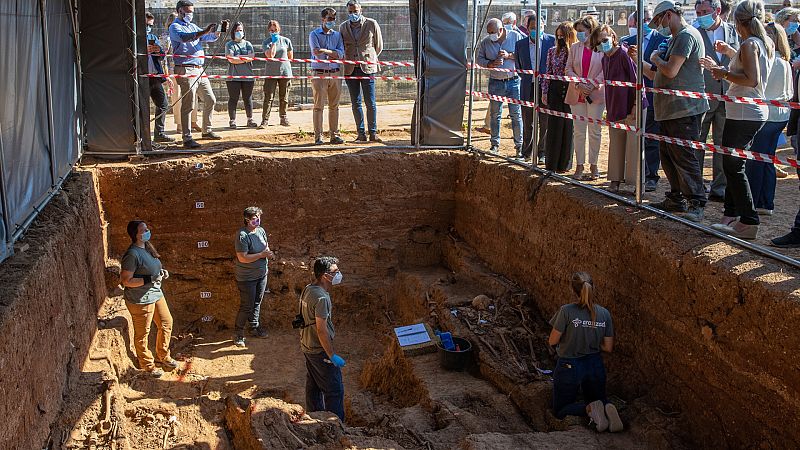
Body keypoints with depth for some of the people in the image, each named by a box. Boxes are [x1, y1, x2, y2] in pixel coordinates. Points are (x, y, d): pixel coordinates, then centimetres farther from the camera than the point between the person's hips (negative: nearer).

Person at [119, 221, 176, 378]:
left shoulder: (147, 247, 5)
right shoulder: (132, 254, -23)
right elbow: (126, 281, -24)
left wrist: (161, 272, 2)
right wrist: (150, 279, -26)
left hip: (156, 294, 9)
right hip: (140, 300, -9)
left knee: (166, 323, 19)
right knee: (142, 334, 7)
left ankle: (163, 356, 39)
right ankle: (147, 365, 24)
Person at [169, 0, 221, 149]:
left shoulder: (193, 26, 22)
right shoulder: (175, 27, -2)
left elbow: (209, 37, 14)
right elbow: (184, 37, -24)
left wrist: (216, 32, -9)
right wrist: (204, 32, -32)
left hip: (199, 70, 8)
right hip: (186, 70, -8)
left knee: (210, 100, 13)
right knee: (188, 104, -10)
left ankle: (206, 131, 26)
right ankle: (187, 138, -10)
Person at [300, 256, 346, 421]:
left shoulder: (308, 289, 3)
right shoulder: (321, 298, -27)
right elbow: (321, 329, -27)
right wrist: (332, 355, -21)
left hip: (307, 346, 9)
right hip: (320, 350, -9)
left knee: (313, 385, 21)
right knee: (334, 390, 2)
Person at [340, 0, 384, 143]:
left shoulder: (371, 24, 0)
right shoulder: (343, 27, 8)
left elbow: (379, 46, 10)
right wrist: (347, 61, 15)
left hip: (367, 68, -3)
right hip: (350, 70, 3)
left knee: (370, 103, -4)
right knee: (356, 103, 4)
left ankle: (373, 133, 2)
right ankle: (361, 134, 8)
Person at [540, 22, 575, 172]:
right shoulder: (553, 51, 9)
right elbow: (548, 72, 11)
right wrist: (544, 92, 5)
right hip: (555, 91, 2)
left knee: (568, 126, 2)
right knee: (553, 126, 2)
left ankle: (564, 163, 12)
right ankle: (551, 163, 9)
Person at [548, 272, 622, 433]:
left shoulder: (566, 311, -20)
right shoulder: (604, 313, -7)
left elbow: (553, 341, -13)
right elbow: (608, 347, -1)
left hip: (569, 367, -4)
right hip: (595, 366, 4)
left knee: (560, 411, 14)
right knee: (597, 399, 26)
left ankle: (590, 409, -15)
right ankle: (607, 408, -11)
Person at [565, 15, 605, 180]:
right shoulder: (575, 47, 8)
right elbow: (569, 69, 6)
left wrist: (591, 85, -13)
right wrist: (578, 84, -9)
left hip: (596, 94, -3)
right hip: (576, 94, 3)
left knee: (595, 131, 3)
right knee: (579, 131, 4)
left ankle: (593, 165, 12)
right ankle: (579, 165, 10)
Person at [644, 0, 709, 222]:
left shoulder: (686, 35, -12)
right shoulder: (677, 38, 21)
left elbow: (671, 71, -22)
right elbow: (657, 74, 23)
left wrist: (656, 59, -4)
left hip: (684, 109, -11)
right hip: (671, 110, 11)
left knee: (684, 157, -10)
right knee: (668, 155, 15)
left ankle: (696, 204, -6)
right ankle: (676, 199, 24)